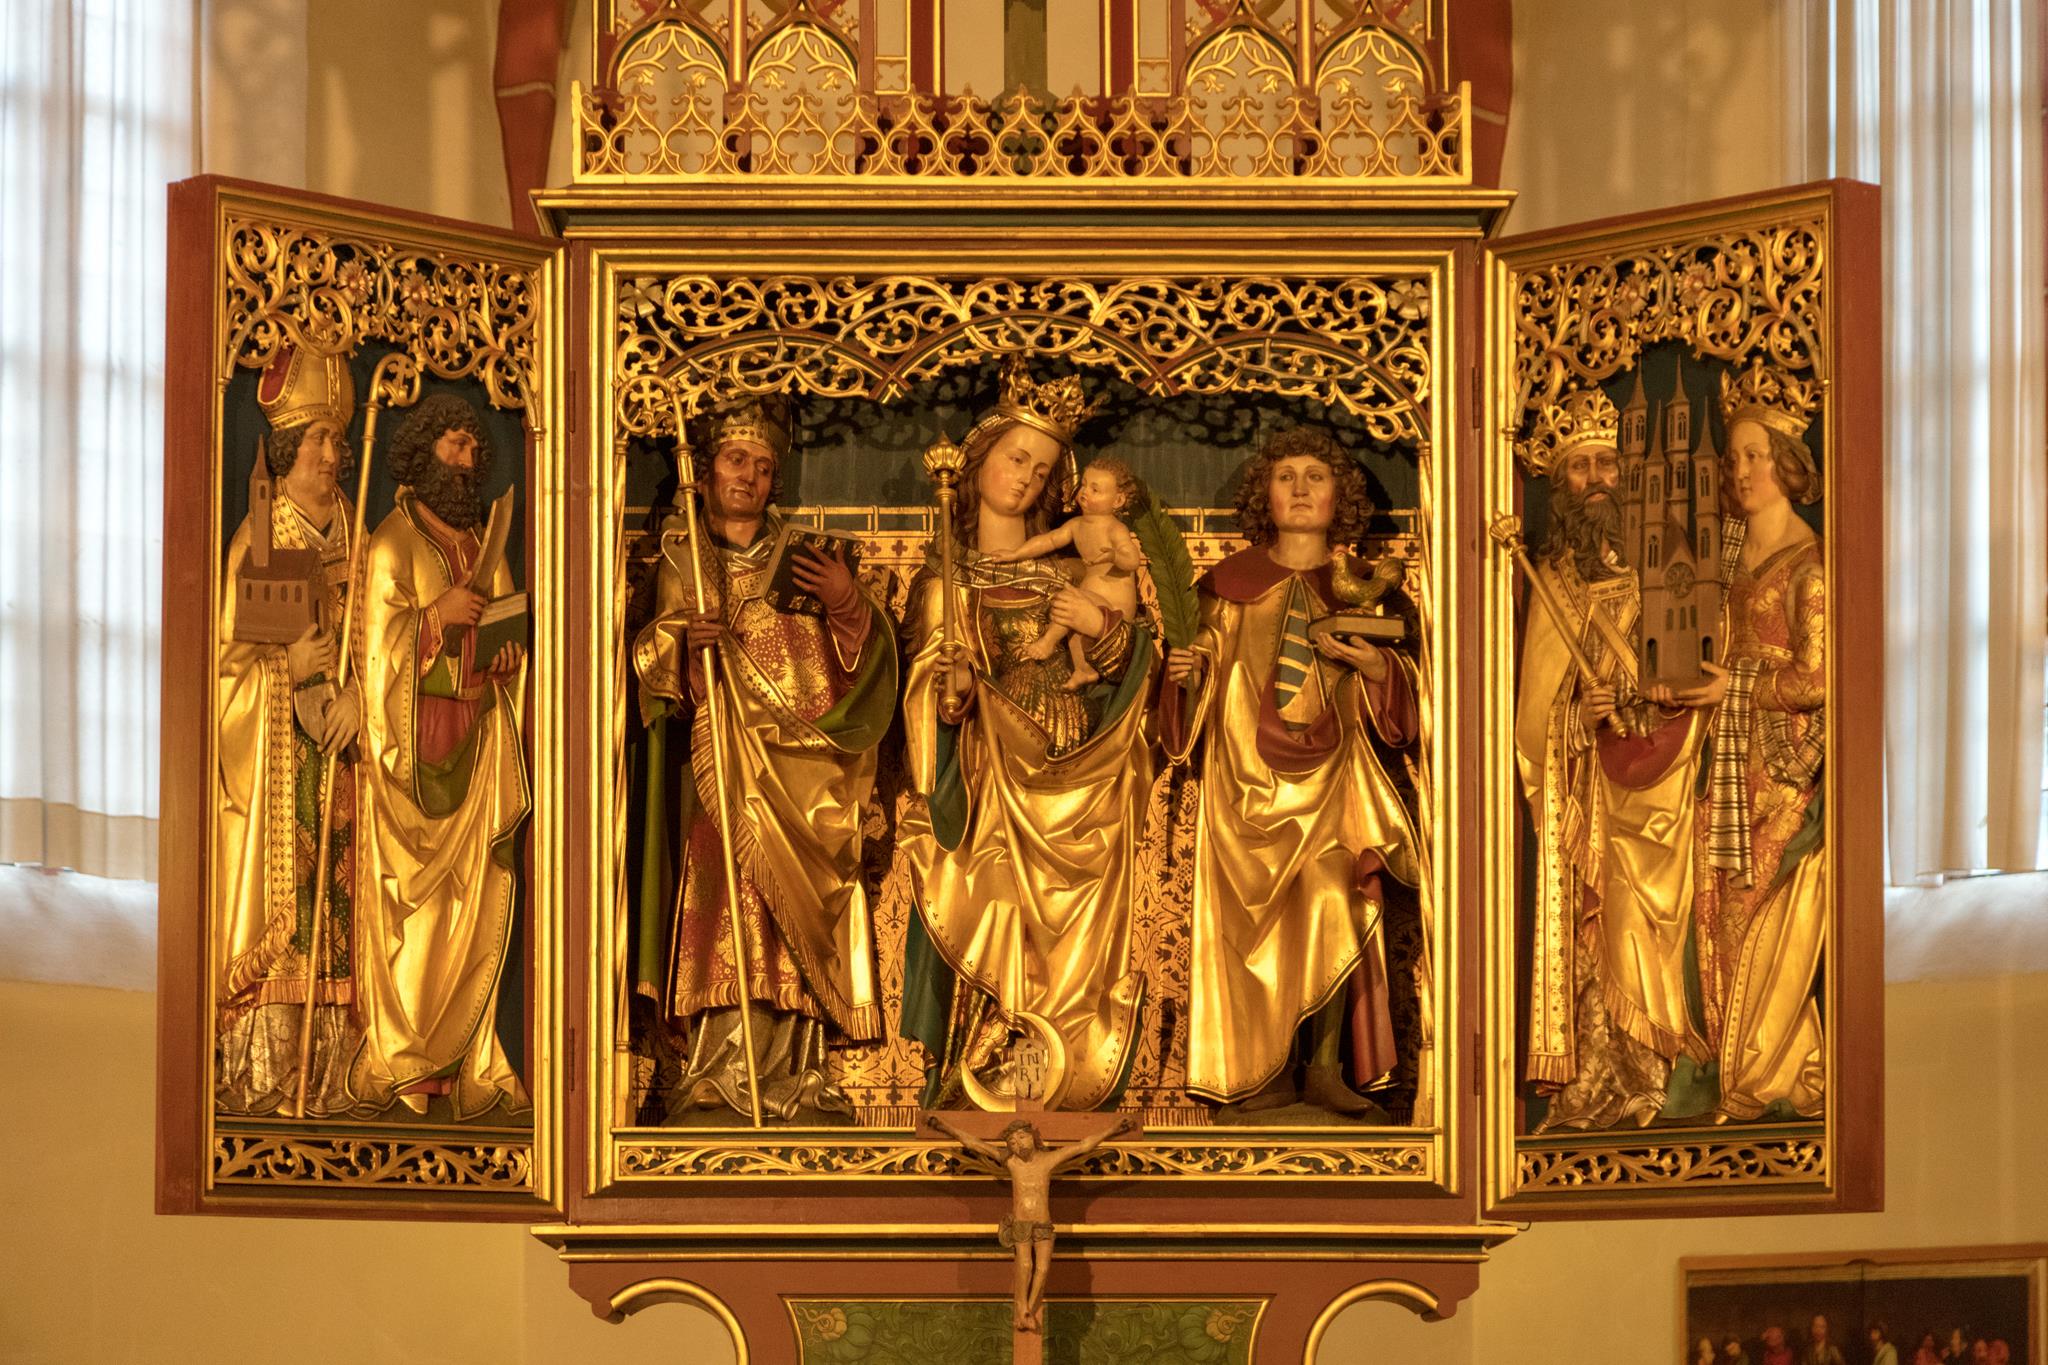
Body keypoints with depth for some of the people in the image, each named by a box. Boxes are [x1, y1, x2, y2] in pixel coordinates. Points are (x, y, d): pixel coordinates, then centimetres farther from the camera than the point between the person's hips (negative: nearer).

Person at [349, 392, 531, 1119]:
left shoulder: (486, 552, 17)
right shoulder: (391, 545, -2)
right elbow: (376, 649, -6)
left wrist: (511, 660, 2)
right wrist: (437, 616, -17)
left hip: (478, 739, 6)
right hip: (415, 740, -6)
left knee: (477, 902, 1)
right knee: (410, 902, -7)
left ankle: (465, 1064, 4)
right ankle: (396, 1065, -3)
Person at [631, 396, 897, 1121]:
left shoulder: (805, 558, 12)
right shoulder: (682, 559, 11)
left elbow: (862, 657, 6)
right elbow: (648, 664, 5)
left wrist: (848, 604, -13)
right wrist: (681, 636, -14)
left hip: (800, 757, 1)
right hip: (721, 758, -1)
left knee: (799, 909, -5)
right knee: (725, 898, -12)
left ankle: (791, 1073, -3)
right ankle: (716, 1074, -13)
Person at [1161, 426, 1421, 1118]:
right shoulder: (1232, 582, 7)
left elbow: (1399, 696, 9)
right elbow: (1208, 668, 12)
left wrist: (1375, 666, -12)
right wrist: (1184, 670, -10)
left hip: (1331, 776, 0)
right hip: (1248, 775, 0)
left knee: (1335, 909, -14)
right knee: (1256, 920, -6)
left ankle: (1327, 1067, -5)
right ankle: (1266, 1071, 1)